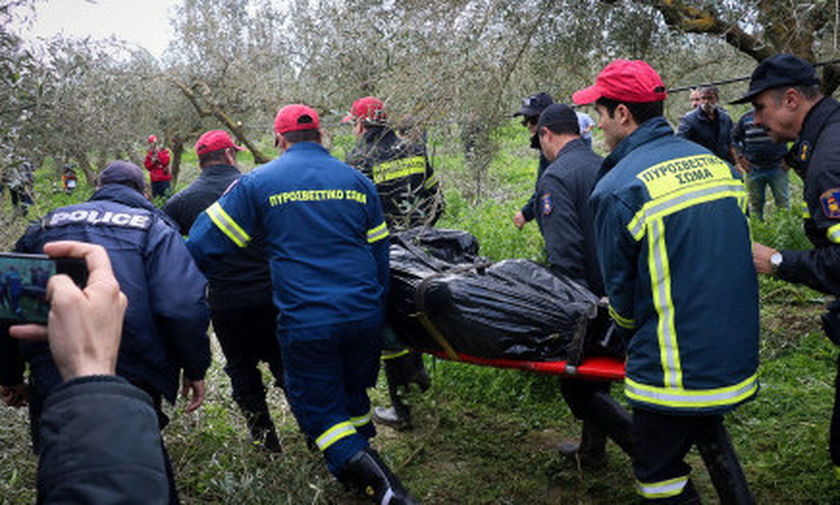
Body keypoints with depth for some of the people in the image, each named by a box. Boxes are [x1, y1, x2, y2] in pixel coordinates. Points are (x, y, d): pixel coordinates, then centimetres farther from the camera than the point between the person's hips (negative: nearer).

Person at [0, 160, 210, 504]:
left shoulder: (45, 227, 15)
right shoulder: (154, 227, 2)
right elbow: (182, 308, -13)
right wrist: (195, 369, 0)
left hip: (48, 385, 4)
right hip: (129, 386, -4)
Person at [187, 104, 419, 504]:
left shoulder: (257, 183, -1)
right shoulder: (357, 181, 9)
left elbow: (205, 244, 0)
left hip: (305, 323, -4)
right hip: (364, 317, 4)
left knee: (320, 410, 6)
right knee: (355, 398, 24)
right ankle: (362, 455, 36)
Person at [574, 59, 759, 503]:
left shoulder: (618, 189, -17)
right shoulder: (714, 163, 5)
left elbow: (622, 294, -7)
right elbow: (740, 253, 15)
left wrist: (635, 338, 14)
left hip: (676, 368, -7)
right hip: (738, 359, 8)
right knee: (708, 433, 31)